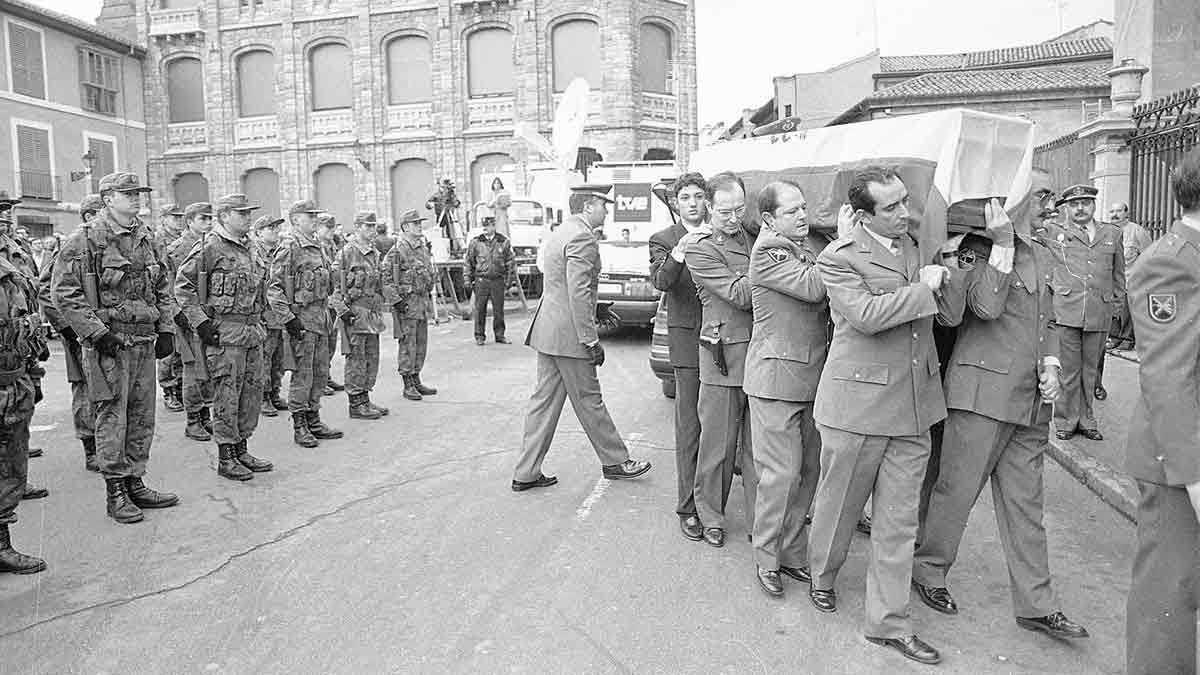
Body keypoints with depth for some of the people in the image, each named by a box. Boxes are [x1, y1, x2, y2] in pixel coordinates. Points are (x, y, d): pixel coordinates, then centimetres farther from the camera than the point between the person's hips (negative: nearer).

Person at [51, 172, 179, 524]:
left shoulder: (145, 238, 13)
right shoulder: (84, 241, -7)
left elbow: (163, 287, 19)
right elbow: (64, 293, -10)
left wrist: (166, 329, 9)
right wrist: (97, 332, -15)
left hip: (145, 341, 6)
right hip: (109, 343, -6)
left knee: (142, 418, 10)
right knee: (112, 418, -1)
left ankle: (135, 483, 21)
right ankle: (115, 492, 9)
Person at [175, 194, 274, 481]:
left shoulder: (249, 247, 15)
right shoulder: (209, 247, -8)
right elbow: (182, 285, -9)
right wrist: (200, 322, -13)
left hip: (253, 330, 8)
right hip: (225, 332, -8)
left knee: (252, 392, 11)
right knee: (227, 395, -2)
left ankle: (241, 451, 23)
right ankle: (226, 459, 7)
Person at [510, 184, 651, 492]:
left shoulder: (557, 233, 16)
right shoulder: (582, 237, -15)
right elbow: (578, 292, -22)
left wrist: (599, 312, 24)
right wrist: (591, 340, -19)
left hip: (547, 330, 10)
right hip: (568, 334, -10)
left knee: (544, 401, 11)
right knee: (589, 401, 4)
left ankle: (526, 473, 15)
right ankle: (614, 461, 20)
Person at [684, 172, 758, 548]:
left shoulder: (757, 238, 15)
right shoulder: (700, 250, -4)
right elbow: (740, 295, -13)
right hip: (724, 358, -4)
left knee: (759, 446, 9)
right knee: (718, 445, 6)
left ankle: (758, 523, 20)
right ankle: (711, 519, 23)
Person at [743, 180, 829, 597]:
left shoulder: (817, 246, 11)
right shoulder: (766, 252, -9)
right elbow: (811, 287, -21)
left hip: (814, 374, 6)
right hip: (776, 377, -6)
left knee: (811, 469, 11)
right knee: (780, 472, -2)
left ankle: (793, 552, 26)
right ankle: (766, 558, 16)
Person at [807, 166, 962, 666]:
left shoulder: (918, 247, 10)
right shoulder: (838, 258, -9)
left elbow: (951, 315, 8)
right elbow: (866, 314, -24)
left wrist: (947, 273, -11)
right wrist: (923, 288, -15)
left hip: (913, 405, 5)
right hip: (857, 404, -5)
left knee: (898, 521, 9)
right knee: (839, 503, 12)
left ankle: (888, 622, 20)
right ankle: (822, 577, 40)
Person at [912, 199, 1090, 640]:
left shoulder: (1042, 256, 16)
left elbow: (1048, 321, 24)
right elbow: (986, 306, -23)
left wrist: (1051, 364, 8)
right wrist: (1003, 244, -21)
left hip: (1031, 399, 7)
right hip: (983, 391, -7)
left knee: (1025, 502, 11)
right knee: (957, 488, 2)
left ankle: (1036, 605, 19)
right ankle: (928, 571, 22)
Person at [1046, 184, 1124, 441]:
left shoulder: (1113, 233, 15)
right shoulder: (1053, 233, 7)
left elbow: (1118, 273, 21)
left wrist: (1116, 304, 17)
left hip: (1099, 314, 2)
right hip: (1065, 312, -2)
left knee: (1089, 370, 9)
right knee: (1068, 370, 0)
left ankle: (1086, 420, 20)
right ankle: (1065, 421, 11)